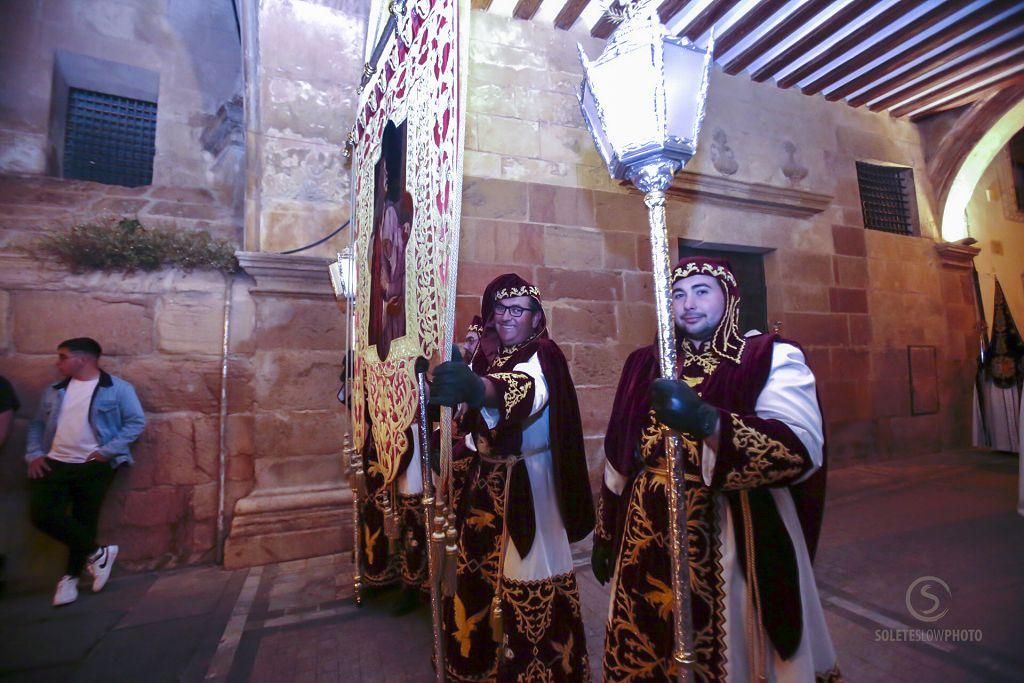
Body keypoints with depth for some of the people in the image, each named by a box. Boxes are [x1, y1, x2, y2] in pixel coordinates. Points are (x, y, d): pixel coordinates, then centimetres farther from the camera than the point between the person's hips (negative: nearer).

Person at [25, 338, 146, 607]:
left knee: (83, 520, 1)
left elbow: (136, 422, -9)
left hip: (95, 465, -5)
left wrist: (106, 452, -14)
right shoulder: (54, 391, 13)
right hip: (55, 462, 5)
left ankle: (70, 575, 23)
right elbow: (38, 424, 18)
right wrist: (34, 454, 2)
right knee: (42, 514, -10)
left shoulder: (117, 388, -4)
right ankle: (96, 553, 7)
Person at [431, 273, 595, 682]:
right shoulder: (490, 357, 10)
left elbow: (527, 389, -38)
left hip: (527, 485, -6)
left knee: (526, 578, -1)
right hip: (487, 483, 7)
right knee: (481, 572, 14)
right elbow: (474, 417, 16)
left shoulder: (542, 355, -13)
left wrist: (477, 388, -57)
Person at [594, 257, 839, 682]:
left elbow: (803, 450, -20)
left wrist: (708, 421, -35)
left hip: (734, 552, -4)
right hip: (648, 551, 4)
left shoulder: (773, 359, -5)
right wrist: (605, 533, 16)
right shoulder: (644, 365, 7)